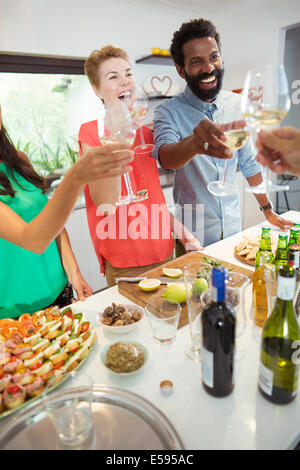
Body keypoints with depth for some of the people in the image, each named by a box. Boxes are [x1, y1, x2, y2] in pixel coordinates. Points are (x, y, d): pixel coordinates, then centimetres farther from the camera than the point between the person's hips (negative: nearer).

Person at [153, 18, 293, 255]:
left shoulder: (237, 104, 0)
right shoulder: (169, 112, -12)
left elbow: (249, 162, 8)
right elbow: (164, 157, -32)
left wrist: (267, 209, 13)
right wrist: (194, 143, -55)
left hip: (233, 226, 4)